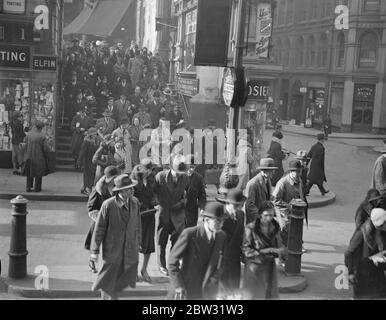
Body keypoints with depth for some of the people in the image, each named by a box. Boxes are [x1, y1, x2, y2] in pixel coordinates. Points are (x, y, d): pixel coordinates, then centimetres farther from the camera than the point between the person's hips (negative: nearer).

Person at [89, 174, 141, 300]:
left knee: (120, 282, 11)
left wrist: (138, 243, 18)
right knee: (107, 282, 5)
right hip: (112, 250, -4)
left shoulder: (135, 202, -1)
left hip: (130, 251, 4)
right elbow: (99, 228, -10)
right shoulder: (108, 205, -15)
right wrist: (95, 250, -8)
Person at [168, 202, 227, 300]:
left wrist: (212, 283, -6)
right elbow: (172, 261, -12)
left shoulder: (222, 237, -1)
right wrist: (178, 285, -14)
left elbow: (220, 264, 7)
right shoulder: (189, 234, -16)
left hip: (208, 292, 4)